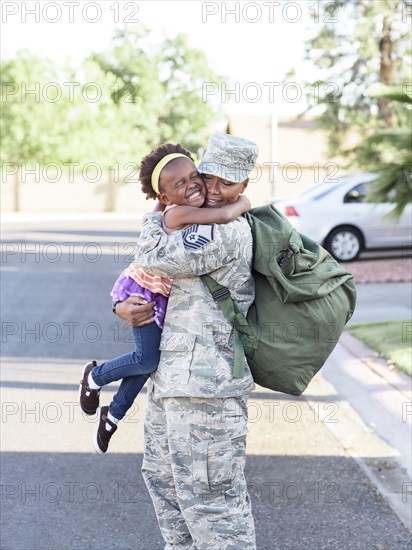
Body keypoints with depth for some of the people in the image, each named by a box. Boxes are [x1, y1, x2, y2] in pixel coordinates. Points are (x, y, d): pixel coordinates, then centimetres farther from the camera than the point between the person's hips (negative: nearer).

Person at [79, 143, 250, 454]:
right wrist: (243, 204, -25)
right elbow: (225, 215, -43)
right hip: (143, 291, -9)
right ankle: (95, 376, 20)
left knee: (151, 359, 15)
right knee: (148, 359, -8)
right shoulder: (177, 214, -32)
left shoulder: (200, 213, -6)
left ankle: (112, 416, 34)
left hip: (167, 295, 9)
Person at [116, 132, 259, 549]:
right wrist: (124, 308, -4)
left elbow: (154, 258, -19)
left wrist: (155, 214, 1)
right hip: (170, 378, 11)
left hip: (203, 387, -11)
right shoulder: (195, 229, 18)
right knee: (163, 476, 24)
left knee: (209, 494, -8)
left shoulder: (227, 231, -15)